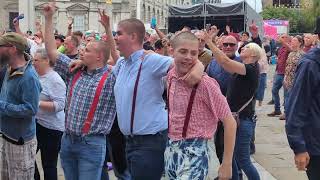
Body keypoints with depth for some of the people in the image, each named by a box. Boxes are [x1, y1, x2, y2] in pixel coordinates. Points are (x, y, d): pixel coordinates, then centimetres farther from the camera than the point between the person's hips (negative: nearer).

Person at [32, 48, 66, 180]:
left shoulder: (55, 80, -18)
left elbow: (60, 105, -24)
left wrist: (38, 103, -28)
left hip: (50, 128, -9)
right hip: (35, 123, 9)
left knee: (49, 164, 3)